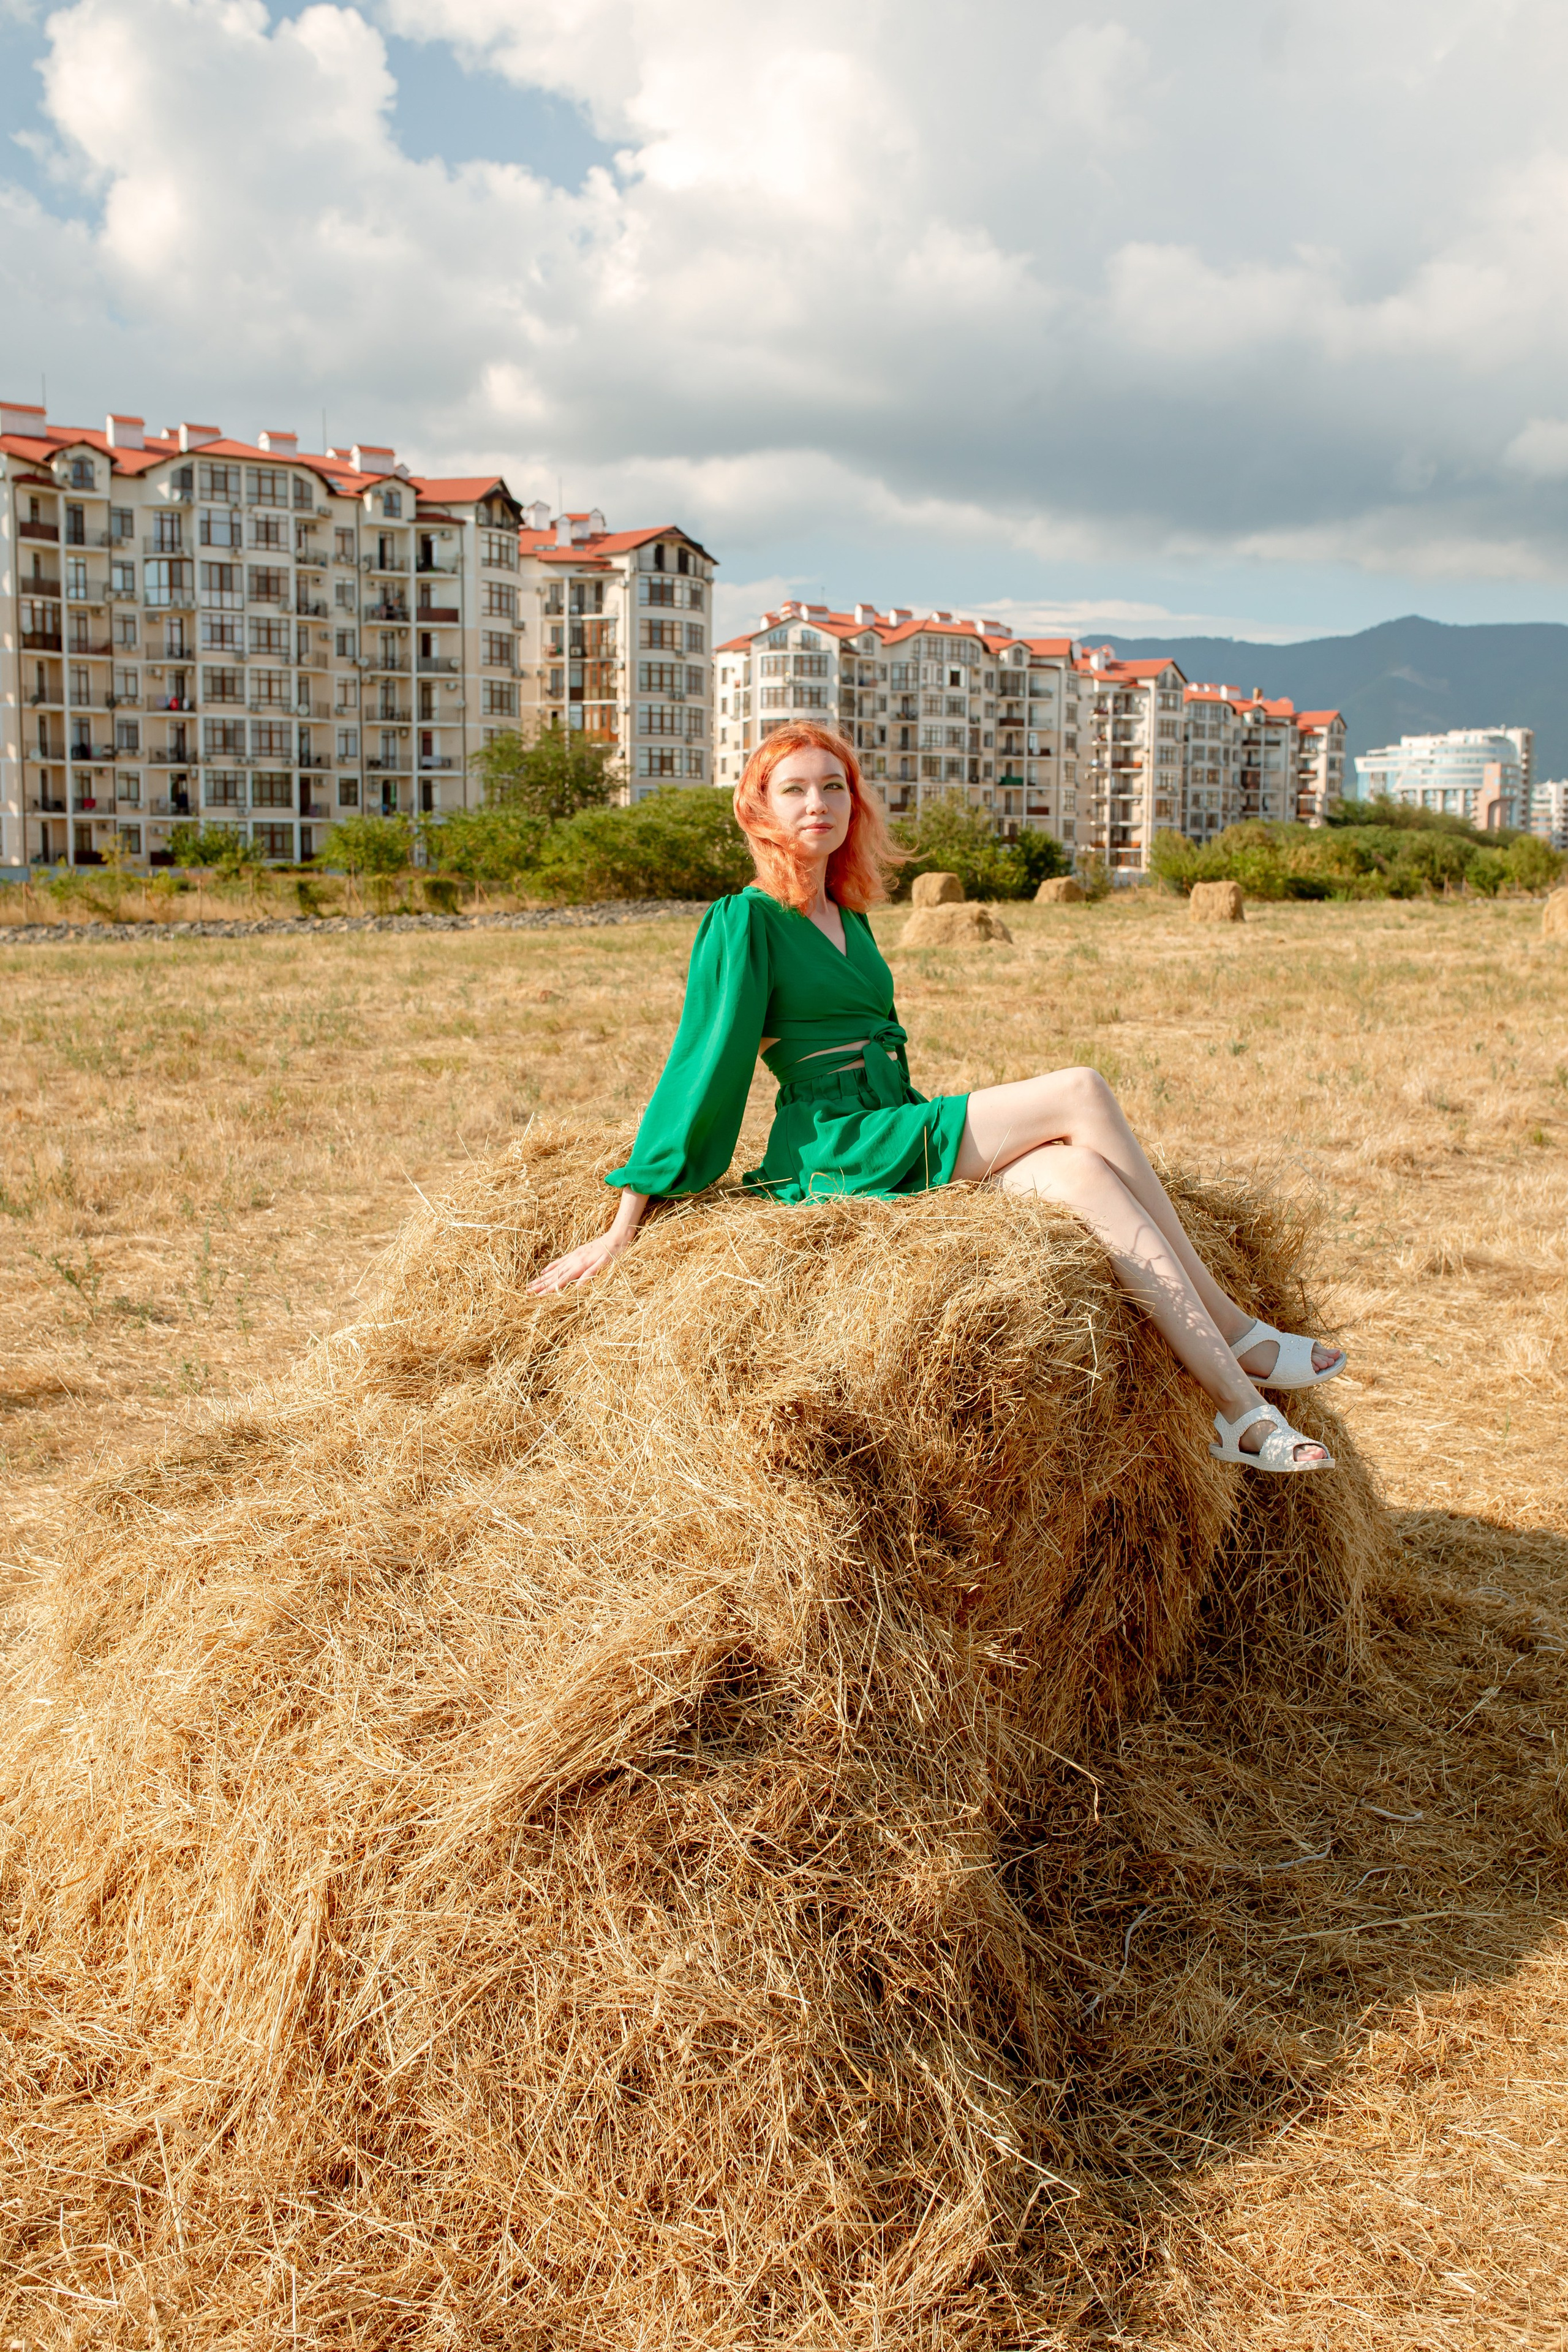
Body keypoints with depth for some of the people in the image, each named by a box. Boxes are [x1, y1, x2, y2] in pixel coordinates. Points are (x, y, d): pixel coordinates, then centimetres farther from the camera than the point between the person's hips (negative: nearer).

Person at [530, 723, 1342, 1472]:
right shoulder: (745, 921, -5)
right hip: (833, 1154, -7)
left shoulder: (849, 920, 19)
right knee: (1080, 1092, -17)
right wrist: (624, 1229, -9)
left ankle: (1241, 1411, -22)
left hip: (897, 1139, 7)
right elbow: (702, 1065, -8)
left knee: (1083, 1174, -20)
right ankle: (1234, 1328, -11)